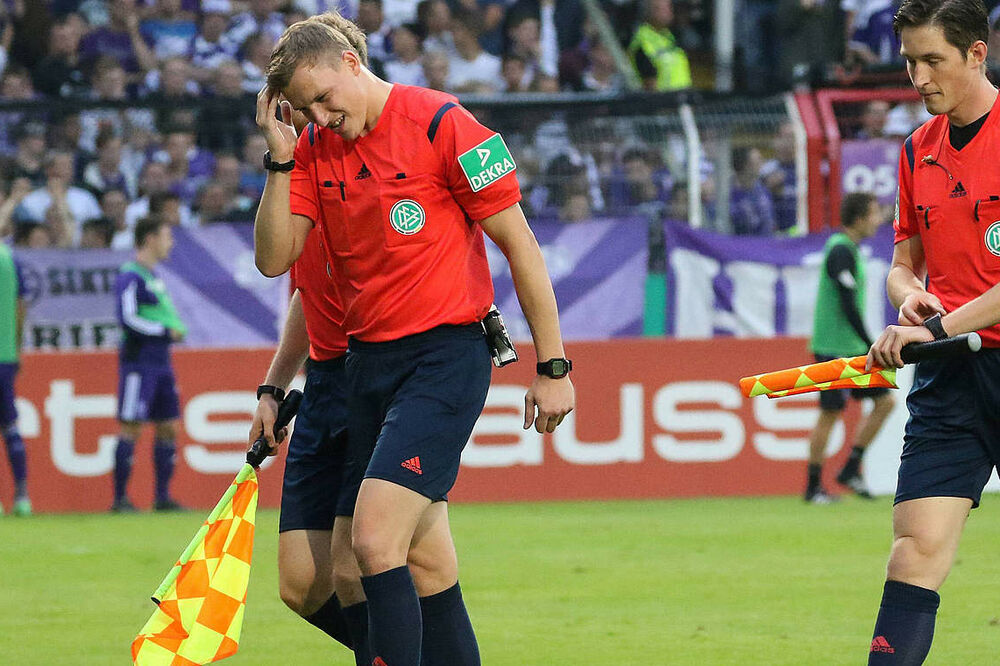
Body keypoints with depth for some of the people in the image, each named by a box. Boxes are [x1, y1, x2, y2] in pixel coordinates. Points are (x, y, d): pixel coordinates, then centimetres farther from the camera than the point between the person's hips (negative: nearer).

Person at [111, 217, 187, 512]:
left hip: (161, 361, 9)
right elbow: (128, 319, -18)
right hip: (138, 359, -9)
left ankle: (162, 497, 13)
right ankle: (120, 498, -5)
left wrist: (178, 329, 8)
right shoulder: (130, 276, -11)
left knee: (168, 427, 8)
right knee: (131, 428, -8)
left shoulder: (154, 276, 18)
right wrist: (166, 332, -15)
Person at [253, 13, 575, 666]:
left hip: (446, 356, -7)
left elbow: (520, 245, -7)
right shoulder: (316, 147, 8)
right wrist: (281, 157, -7)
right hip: (367, 361, 7)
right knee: (425, 563, 7)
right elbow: (274, 258, 3)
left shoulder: (441, 123, -10)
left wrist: (553, 367, -7)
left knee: (376, 543, -19)